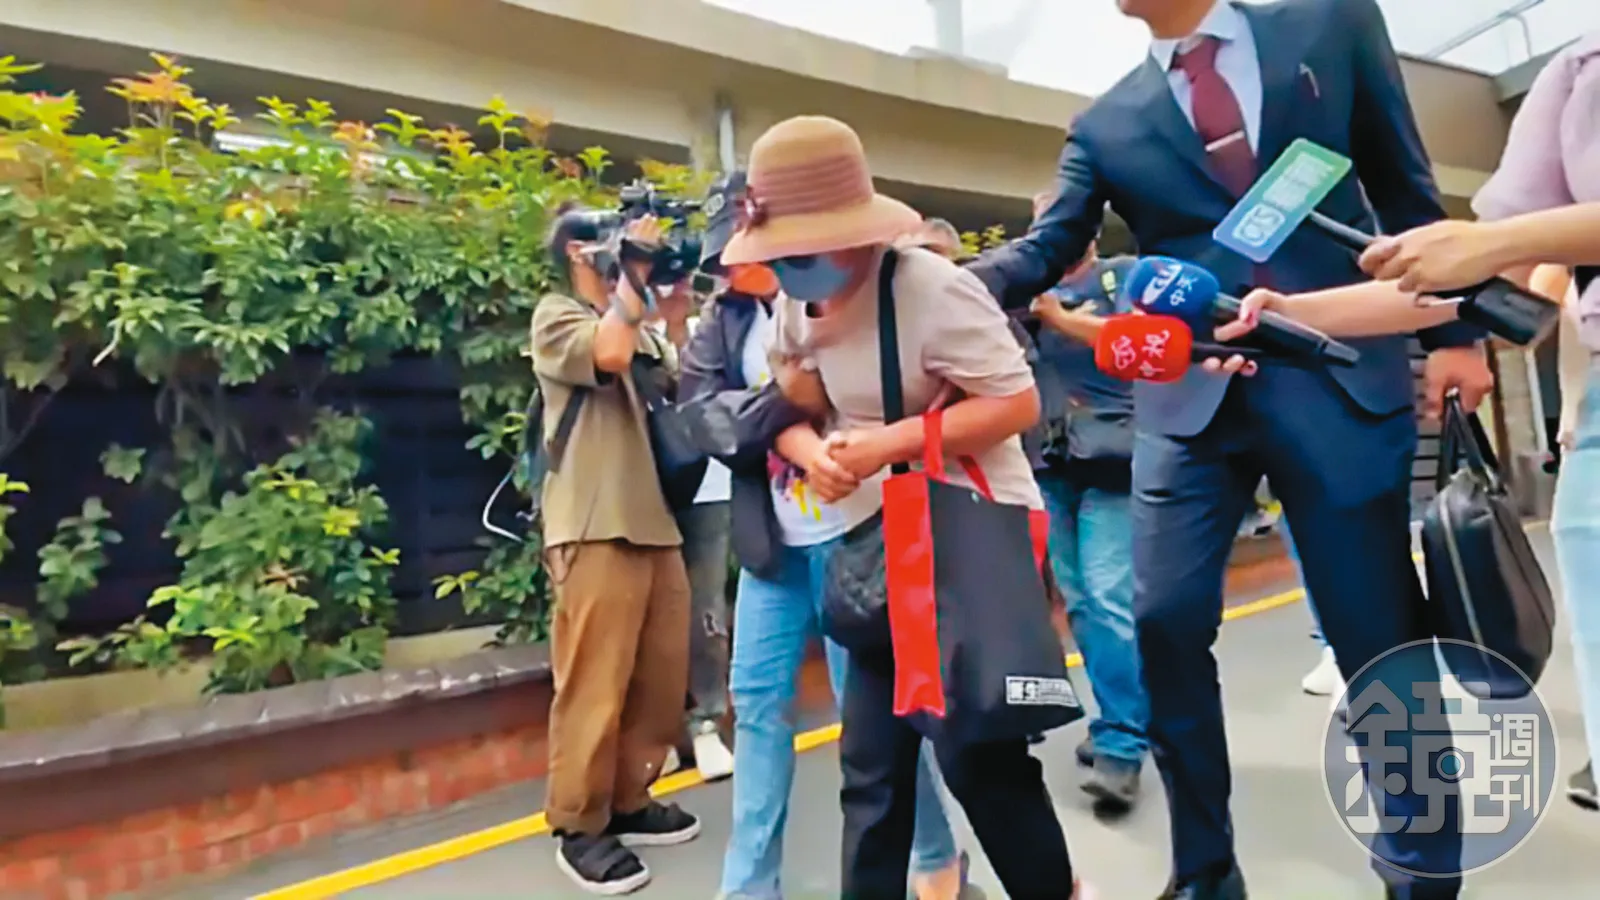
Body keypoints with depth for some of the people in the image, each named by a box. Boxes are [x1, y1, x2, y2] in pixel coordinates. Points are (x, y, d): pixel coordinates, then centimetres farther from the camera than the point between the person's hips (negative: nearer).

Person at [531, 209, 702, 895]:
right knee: (595, 687, -2)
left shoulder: (638, 325, 23)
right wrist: (634, 267, -6)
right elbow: (608, 354, -18)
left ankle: (629, 801, 27)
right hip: (595, 529, -7)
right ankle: (580, 826, 15)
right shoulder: (556, 316, 2)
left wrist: (675, 315, 7)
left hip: (655, 522, 7)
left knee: (662, 679, 11)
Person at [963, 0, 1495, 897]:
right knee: (1167, 624, -3)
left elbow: (1407, 188, 11)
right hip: (1189, 399, 1)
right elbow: (1046, 250, 1)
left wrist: (1452, 330, 6)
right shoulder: (1105, 125, 10)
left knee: (1382, 630, 6)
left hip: (1344, 376, 0)